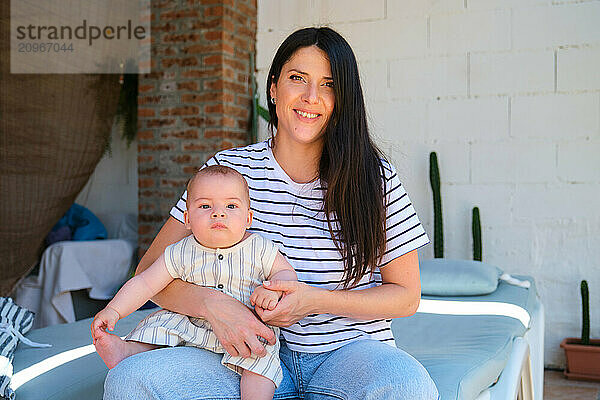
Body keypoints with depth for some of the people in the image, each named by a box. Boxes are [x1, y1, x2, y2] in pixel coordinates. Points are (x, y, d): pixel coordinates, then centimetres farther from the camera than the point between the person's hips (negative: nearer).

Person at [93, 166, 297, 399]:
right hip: (192, 326, 3)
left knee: (262, 348, -27)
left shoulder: (259, 249, -9)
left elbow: (287, 273, 2)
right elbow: (145, 283, -5)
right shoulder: (181, 254, -8)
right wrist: (113, 310, -16)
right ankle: (130, 350, -2)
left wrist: (273, 289, -22)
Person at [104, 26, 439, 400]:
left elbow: (406, 297, 1)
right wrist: (212, 303, -22)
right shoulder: (230, 169, 0)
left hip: (350, 351, -1)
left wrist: (315, 301, -15)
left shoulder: (375, 177, -3)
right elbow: (151, 271, -1)